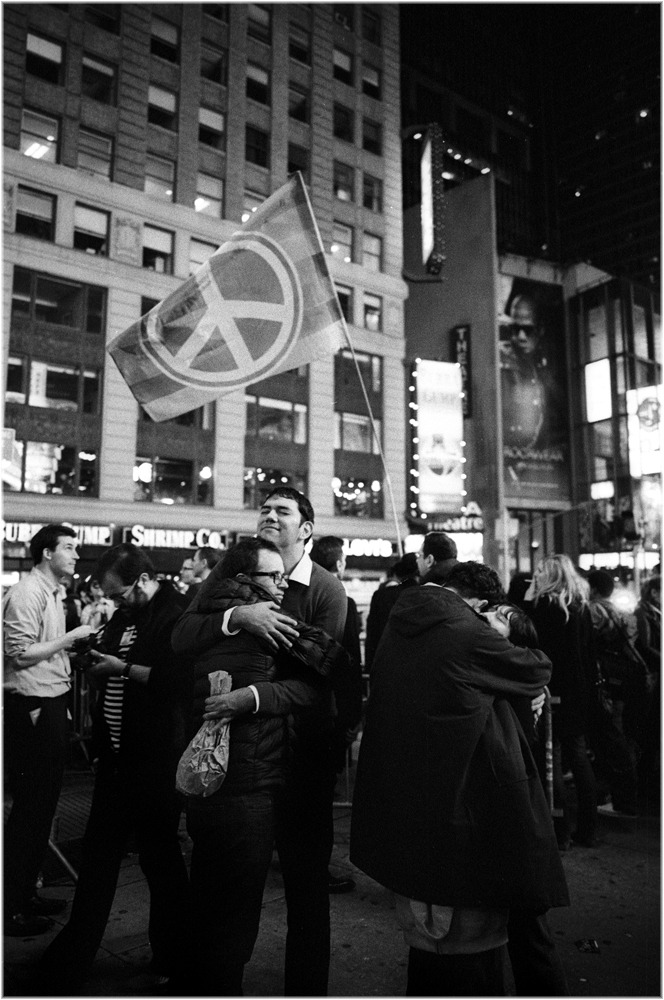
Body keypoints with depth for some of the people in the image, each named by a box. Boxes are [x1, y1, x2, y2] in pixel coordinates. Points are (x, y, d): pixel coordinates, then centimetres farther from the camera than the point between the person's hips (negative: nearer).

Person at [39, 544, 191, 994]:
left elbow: (180, 678, -27)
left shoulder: (177, 616, -16)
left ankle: (172, 961, 29)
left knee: (160, 856, 8)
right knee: (98, 856, 16)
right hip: (117, 756, 8)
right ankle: (67, 965, 31)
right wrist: (100, 664, 6)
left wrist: (124, 668, -21)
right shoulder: (125, 617, 12)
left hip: (156, 759, -8)